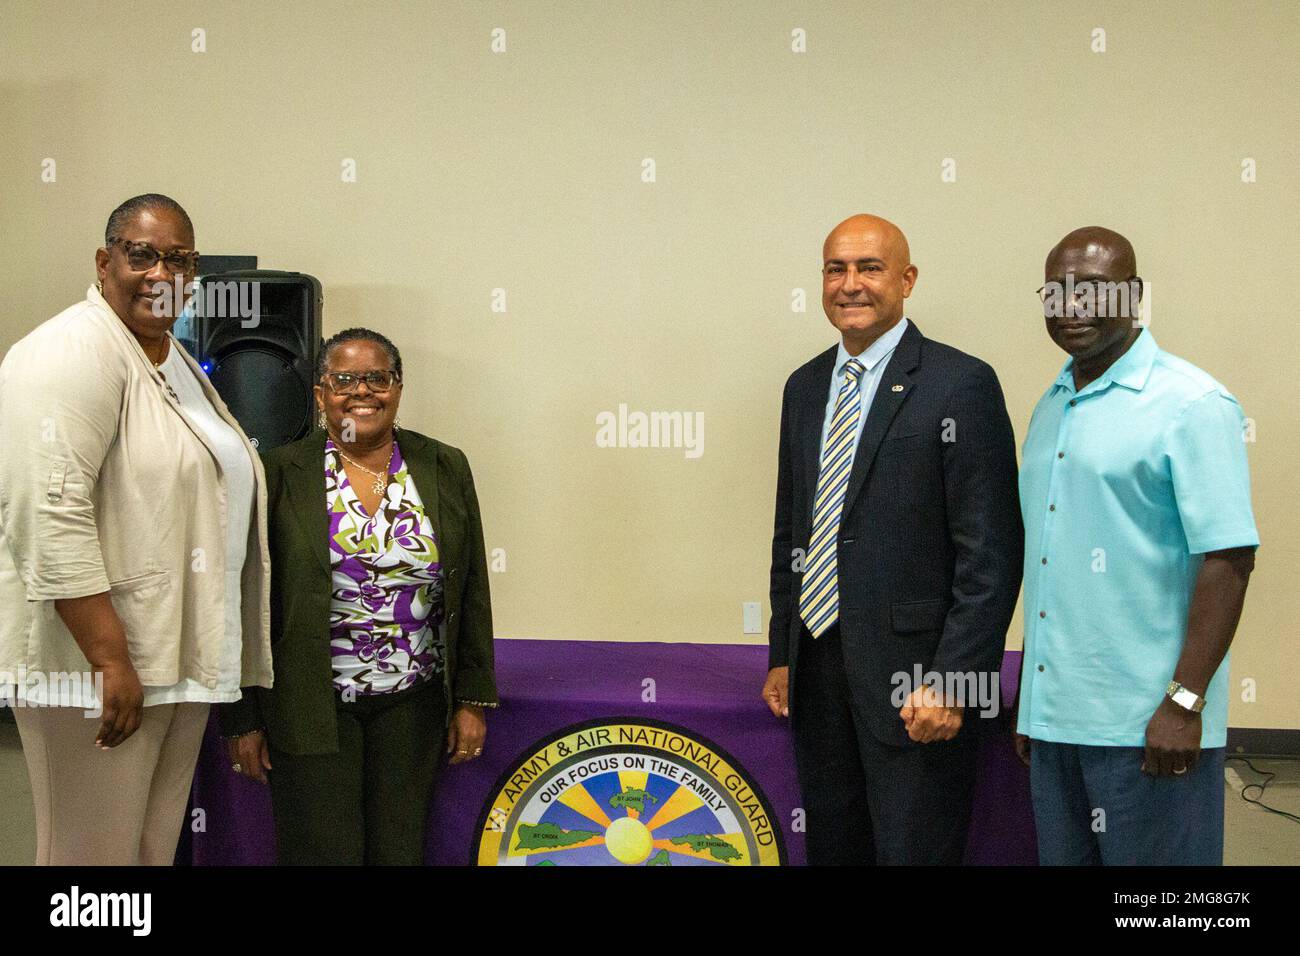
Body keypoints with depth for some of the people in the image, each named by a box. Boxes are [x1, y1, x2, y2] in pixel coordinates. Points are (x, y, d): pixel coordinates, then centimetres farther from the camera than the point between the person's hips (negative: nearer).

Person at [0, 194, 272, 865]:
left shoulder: (177, 362, 17)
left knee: (157, 847, 13)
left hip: (179, 656, 9)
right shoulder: (75, 352, -12)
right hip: (96, 660, -9)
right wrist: (110, 658, -24)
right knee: (95, 853, -2)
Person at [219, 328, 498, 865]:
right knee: (322, 852, 0)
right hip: (311, 704, -2)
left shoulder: (446, 469, 4)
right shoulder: (280, 474, -3)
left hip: (412, 701, 2)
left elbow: (471, 593, 7)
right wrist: (242, 719, -3)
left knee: (399, 850, 7)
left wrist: (473, 699, 4)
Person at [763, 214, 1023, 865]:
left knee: (914, 850, 2)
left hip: (912, 676, -6)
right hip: (816, 672, 6)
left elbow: (991, 554, -13)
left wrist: (949, 682, -17)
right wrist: (781, 655, 13)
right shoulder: (805, 387, 12)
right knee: (830, 848, 15)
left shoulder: (961, 385, -9)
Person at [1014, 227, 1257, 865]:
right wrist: (1028, 700, 16)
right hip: (1052, 717, 7)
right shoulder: (1049, 410, 13)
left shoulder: (1191, 404, -8)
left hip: (1146, 725, -7)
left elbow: (1228, 557, -14)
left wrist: (1185, 701, -19)